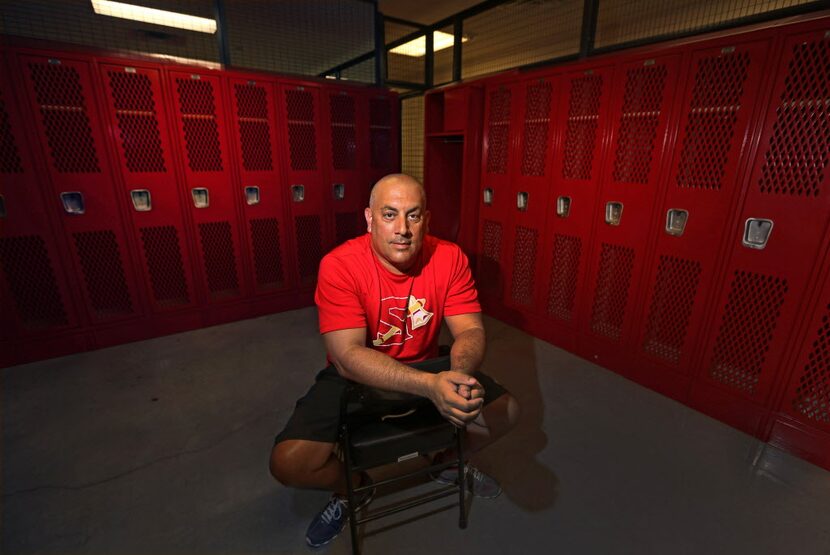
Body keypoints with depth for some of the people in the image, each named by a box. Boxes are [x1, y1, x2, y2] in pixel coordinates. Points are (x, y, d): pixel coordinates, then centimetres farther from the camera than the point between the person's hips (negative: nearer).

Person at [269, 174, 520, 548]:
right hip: (356, 377, -2)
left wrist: (459, 376, -39)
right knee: (288, 463, -18)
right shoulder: (339, 265, -24)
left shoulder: (449, 258, -15)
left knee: (506, 412, -5)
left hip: (426, 368, 3)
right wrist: (430, 385, -44)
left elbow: (470, 331, -15)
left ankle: (448, 461, 27)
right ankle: (353, 489, 19)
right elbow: (348, 357, -30)